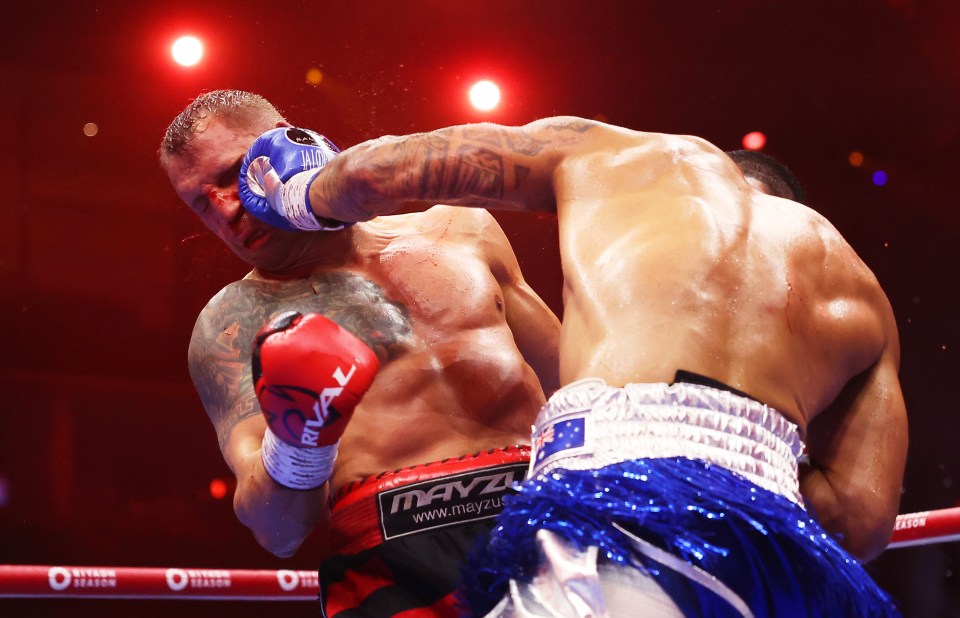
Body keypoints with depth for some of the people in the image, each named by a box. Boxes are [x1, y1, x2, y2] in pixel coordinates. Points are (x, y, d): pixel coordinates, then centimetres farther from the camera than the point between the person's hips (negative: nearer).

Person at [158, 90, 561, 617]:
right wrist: (295, 445, -18)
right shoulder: (231, 322, 11)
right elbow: (278, 531, 1)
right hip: (397, 570, -3)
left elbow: (566, 383, 27)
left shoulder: (459, 231, 20)